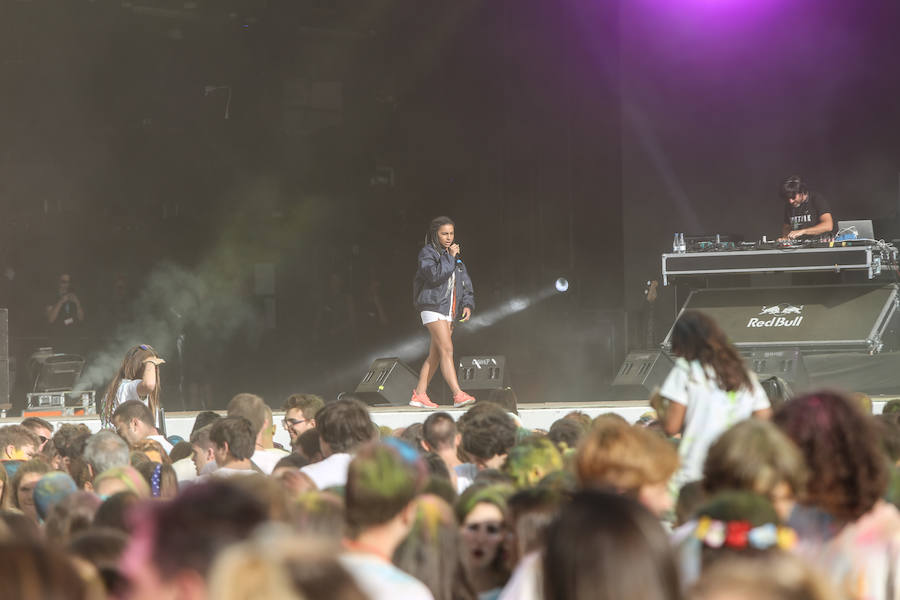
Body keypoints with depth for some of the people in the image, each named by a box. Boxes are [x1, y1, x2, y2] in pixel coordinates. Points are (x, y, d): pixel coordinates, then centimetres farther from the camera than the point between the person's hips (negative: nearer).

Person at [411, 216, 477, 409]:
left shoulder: (454, 254, 18)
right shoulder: (427, 252, -3)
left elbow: (465, 282, 18)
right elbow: (434, 274, -20)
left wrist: (467, 304, 5)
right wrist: (450, 257, -14)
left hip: (450, 310, 7)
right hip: (433, 306, -7)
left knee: (435, 355, 6)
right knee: (447, 350, -16)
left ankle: (419, 394, 11)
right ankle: (458, 395, -24)